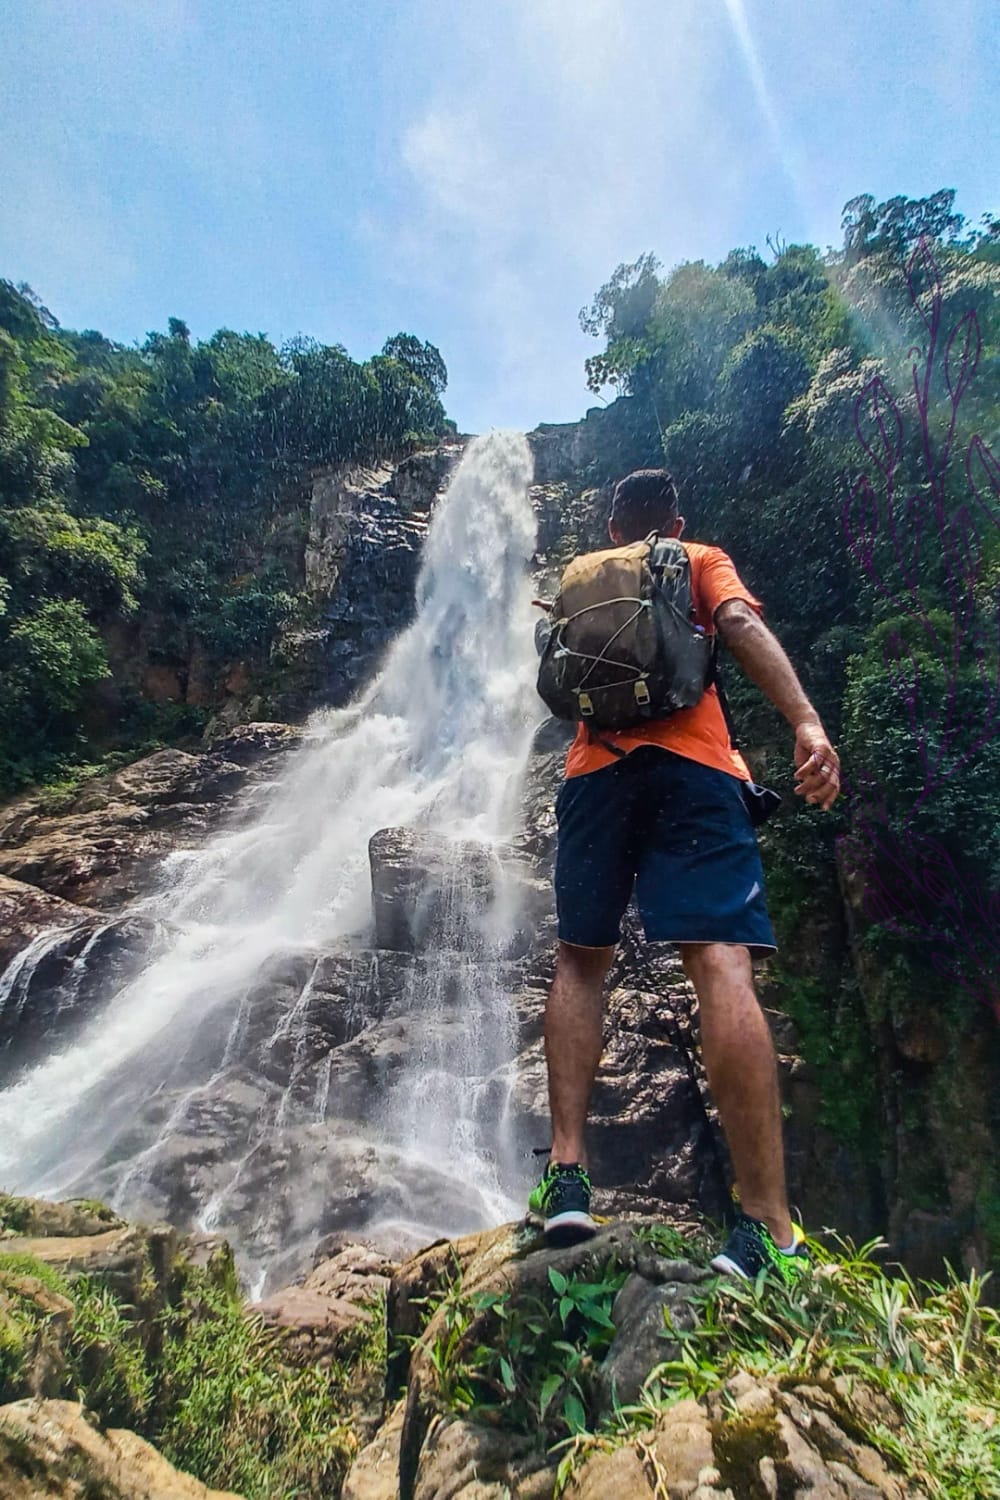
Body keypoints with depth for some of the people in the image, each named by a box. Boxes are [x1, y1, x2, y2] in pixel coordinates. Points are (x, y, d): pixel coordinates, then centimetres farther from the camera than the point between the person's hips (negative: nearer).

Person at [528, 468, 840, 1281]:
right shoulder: (703, 559, 20)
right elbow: (741, 622, -2)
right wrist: (807, 720, -15)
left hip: (596, 765, 3)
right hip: (692, 763, -2)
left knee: (580, 961, 10)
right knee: (722, 966, -13)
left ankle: (567, 1171, 1)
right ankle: (770, 1232, -17)